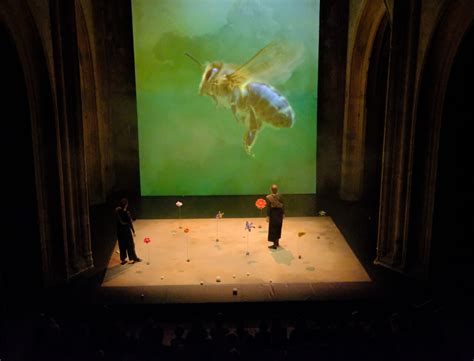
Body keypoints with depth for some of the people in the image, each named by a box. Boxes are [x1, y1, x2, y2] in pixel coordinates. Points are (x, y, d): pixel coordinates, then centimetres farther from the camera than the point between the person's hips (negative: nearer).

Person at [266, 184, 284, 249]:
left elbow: (268, 207, -14)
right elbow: (282, 205, 2)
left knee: (273, 228, 3)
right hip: (279, 213, 4)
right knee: (278, 227, 18)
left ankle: (275, 244, 4)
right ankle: (277, 242, 29)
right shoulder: (280, 196, -3)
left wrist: (268, 216, -10)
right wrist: (283, 213, 12)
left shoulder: (269, 197, -14)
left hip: (273, 213, -4)